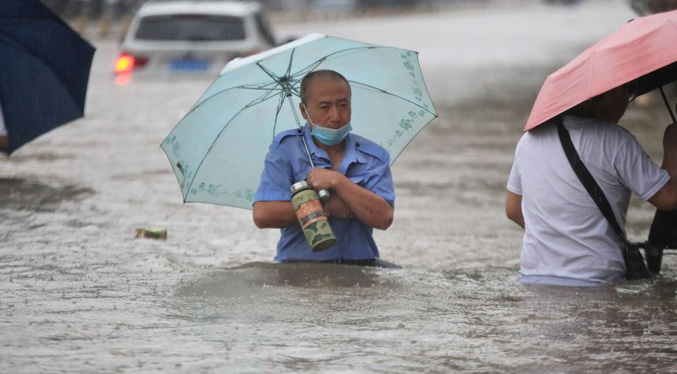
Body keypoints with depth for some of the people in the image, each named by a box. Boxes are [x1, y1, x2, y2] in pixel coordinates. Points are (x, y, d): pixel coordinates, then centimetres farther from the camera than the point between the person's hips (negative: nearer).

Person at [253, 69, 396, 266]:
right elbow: (263, 215, -9)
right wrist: (329, 207, -7)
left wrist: (337, 181, -12)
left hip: (360, 265, 2)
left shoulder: (375, 156, 10)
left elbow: (383, 218, -6)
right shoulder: (285, 148, 4)